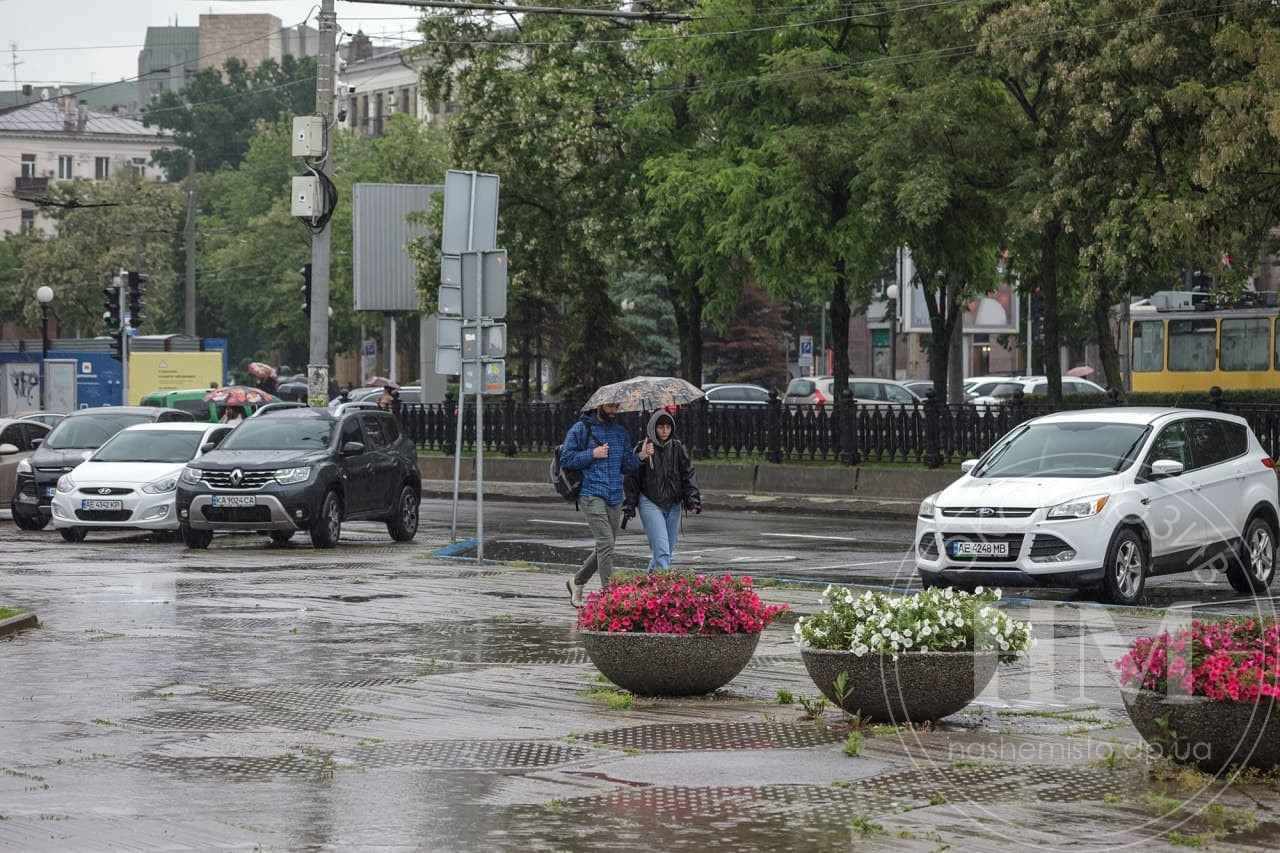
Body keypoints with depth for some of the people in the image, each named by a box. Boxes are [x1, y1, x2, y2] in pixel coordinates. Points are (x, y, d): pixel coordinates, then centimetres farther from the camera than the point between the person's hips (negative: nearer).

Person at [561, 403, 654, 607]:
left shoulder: (621, 432, 16)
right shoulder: (582, 429, -1)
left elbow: (625, 467, 16)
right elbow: (566, 459, -4)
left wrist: (641, 456, -2)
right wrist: (592, 454, -13)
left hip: (615, 498, 6)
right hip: (592, 496, -6)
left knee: (605, 548, 10)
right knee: (606, 544, -15)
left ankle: (577, 581, 30)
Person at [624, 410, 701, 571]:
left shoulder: (678, 449, 6)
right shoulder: (643, 448, -3)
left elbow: (688, 475, 6)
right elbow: (632, 479, 1)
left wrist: (693, 501, -5)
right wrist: (629, 506, -1)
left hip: (673, 505, 4)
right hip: (650, 504, -4)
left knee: (669, 550, 9)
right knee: (661, 549, -15)